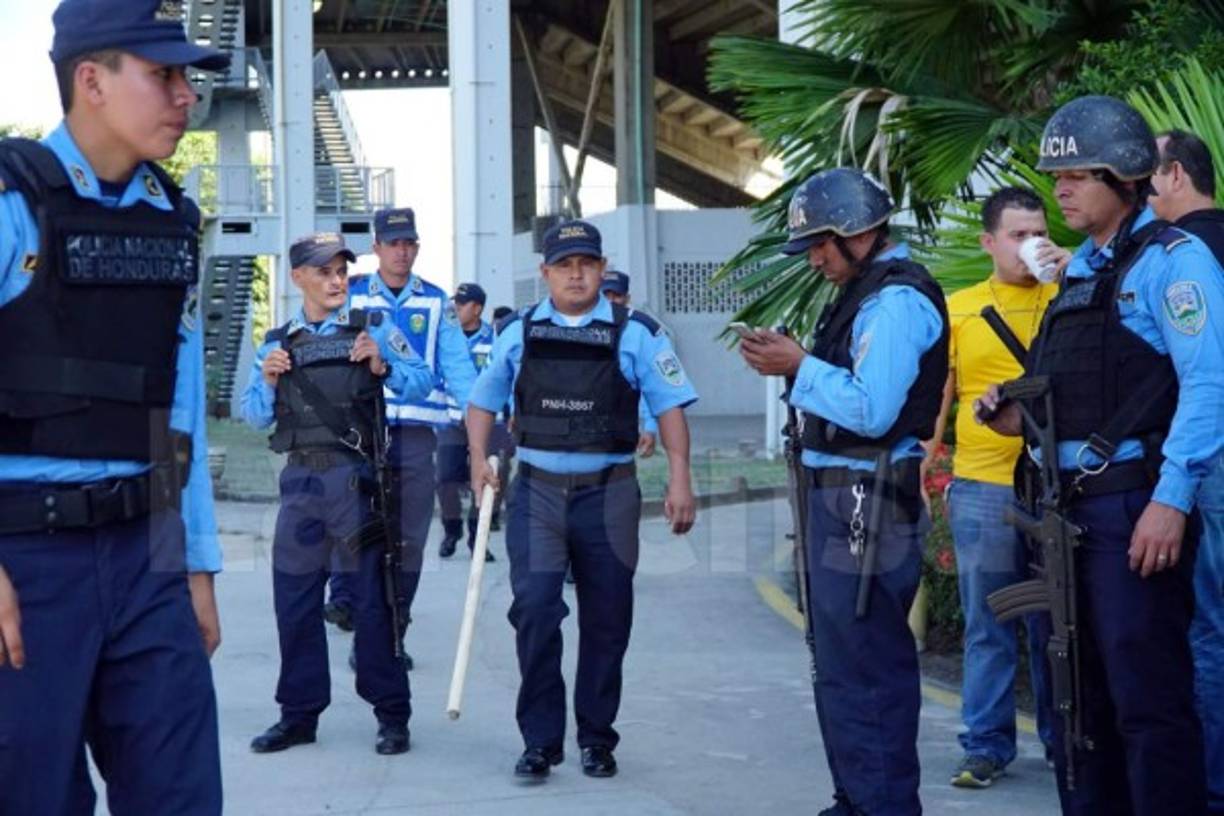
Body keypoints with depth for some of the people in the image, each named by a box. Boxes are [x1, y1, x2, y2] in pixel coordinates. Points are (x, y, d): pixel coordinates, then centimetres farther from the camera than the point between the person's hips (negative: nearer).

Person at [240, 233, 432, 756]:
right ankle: (299, 713, 18)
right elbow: (253, 415, 12)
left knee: (371, 595, -1)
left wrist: (383, 366, -18)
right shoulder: (277, 343, 13)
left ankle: (391, 714, 8)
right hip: (300, 478, 4)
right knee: (295, 597, 7)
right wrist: (267, 382, -7)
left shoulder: (371, 330, 4)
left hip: (354, 477, -4)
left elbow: (423, 383, -1)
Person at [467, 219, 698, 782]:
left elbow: (670, 406, -3)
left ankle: (596, 738, 21)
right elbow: (483, 401, 16)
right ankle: (540, 739, 1)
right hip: (537, 491, 1)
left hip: (608, 493, 0)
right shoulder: (518, 333, 6)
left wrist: (679, 480, -12)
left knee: (606, 619, 7)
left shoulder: (635, 334, 0)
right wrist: (480, 459, 1)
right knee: (534, 611, -9)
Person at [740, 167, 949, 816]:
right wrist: (793, 364, 4)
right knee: (842, 661, 18)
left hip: (867, 504, -11)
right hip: (842, 496, 11)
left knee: (859, 667, -9)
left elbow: (872, 410, -23)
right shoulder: (865, 293, 18)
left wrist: (800, 366, -14)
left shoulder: (896, 300, -15)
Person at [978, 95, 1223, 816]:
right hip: (1071, 507, 9)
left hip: (1133, 510, -9)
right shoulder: (1081, 270, 18)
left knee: (1146, 699, -8)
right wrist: (1021, 413, 7)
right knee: (1080, 693, 14)